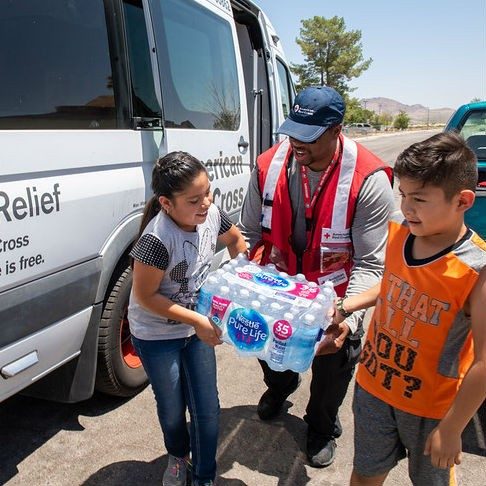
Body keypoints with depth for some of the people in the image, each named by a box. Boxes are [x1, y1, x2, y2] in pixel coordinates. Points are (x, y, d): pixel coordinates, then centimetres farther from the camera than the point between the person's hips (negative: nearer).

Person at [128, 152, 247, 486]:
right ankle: (178, 457, 51)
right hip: (157, 336, -4)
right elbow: (145, 297, -23)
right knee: (172, 411, 17)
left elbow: (235, 239, 8)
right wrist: (197, 320, -22)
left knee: (208, 410, 10)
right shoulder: (157, 239, -33)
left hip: (198, 326, 4)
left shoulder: (212, 215, -16)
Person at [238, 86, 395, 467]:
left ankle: (322, 429, 51)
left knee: (332, 368, 18)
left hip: (334, 295, -3)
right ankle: (281, 385, 64)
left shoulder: (369, 181, -27)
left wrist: (348, 319, -35)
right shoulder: (269, 166, -17)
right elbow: (249, 231, -6)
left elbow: (370, 263, -24)